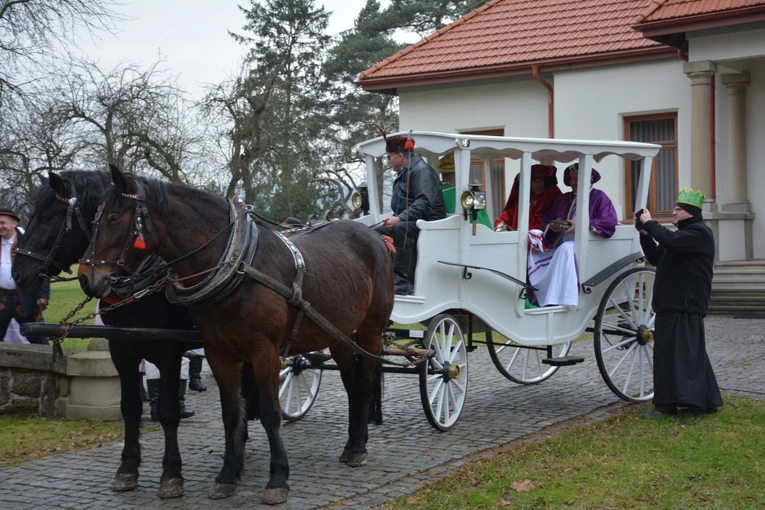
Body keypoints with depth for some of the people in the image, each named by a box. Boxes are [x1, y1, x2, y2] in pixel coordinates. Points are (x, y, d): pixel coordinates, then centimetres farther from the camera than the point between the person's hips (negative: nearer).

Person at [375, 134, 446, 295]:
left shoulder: (422, 170, -14)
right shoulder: (404, 173, 18)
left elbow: (424, 202, -27)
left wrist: (400, 218, -35)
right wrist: (396, 218, 3)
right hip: (408, 222, 11)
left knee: (401, 229, -38)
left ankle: (401, 283, -39)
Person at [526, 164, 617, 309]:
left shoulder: (599, 197, 4)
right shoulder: (563, 199, 23)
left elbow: (610, 221, -12)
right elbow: (546, 221, 19)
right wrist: (553, 226, -6)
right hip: (560, 246, 6)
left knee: (566, 249, -37)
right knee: (535, 252, -19)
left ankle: (556, 301, -40)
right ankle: (540, 298, -24)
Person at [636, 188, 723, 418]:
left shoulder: (699, 233, -9)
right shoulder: (682, 233, 24)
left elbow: (671, 241, -27)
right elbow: (655, 258, 21)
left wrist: (650, 223, -15)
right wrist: (645, 233, 8)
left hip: (686, 306, -10)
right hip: (671, 304, 10)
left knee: (682, 351, -12)